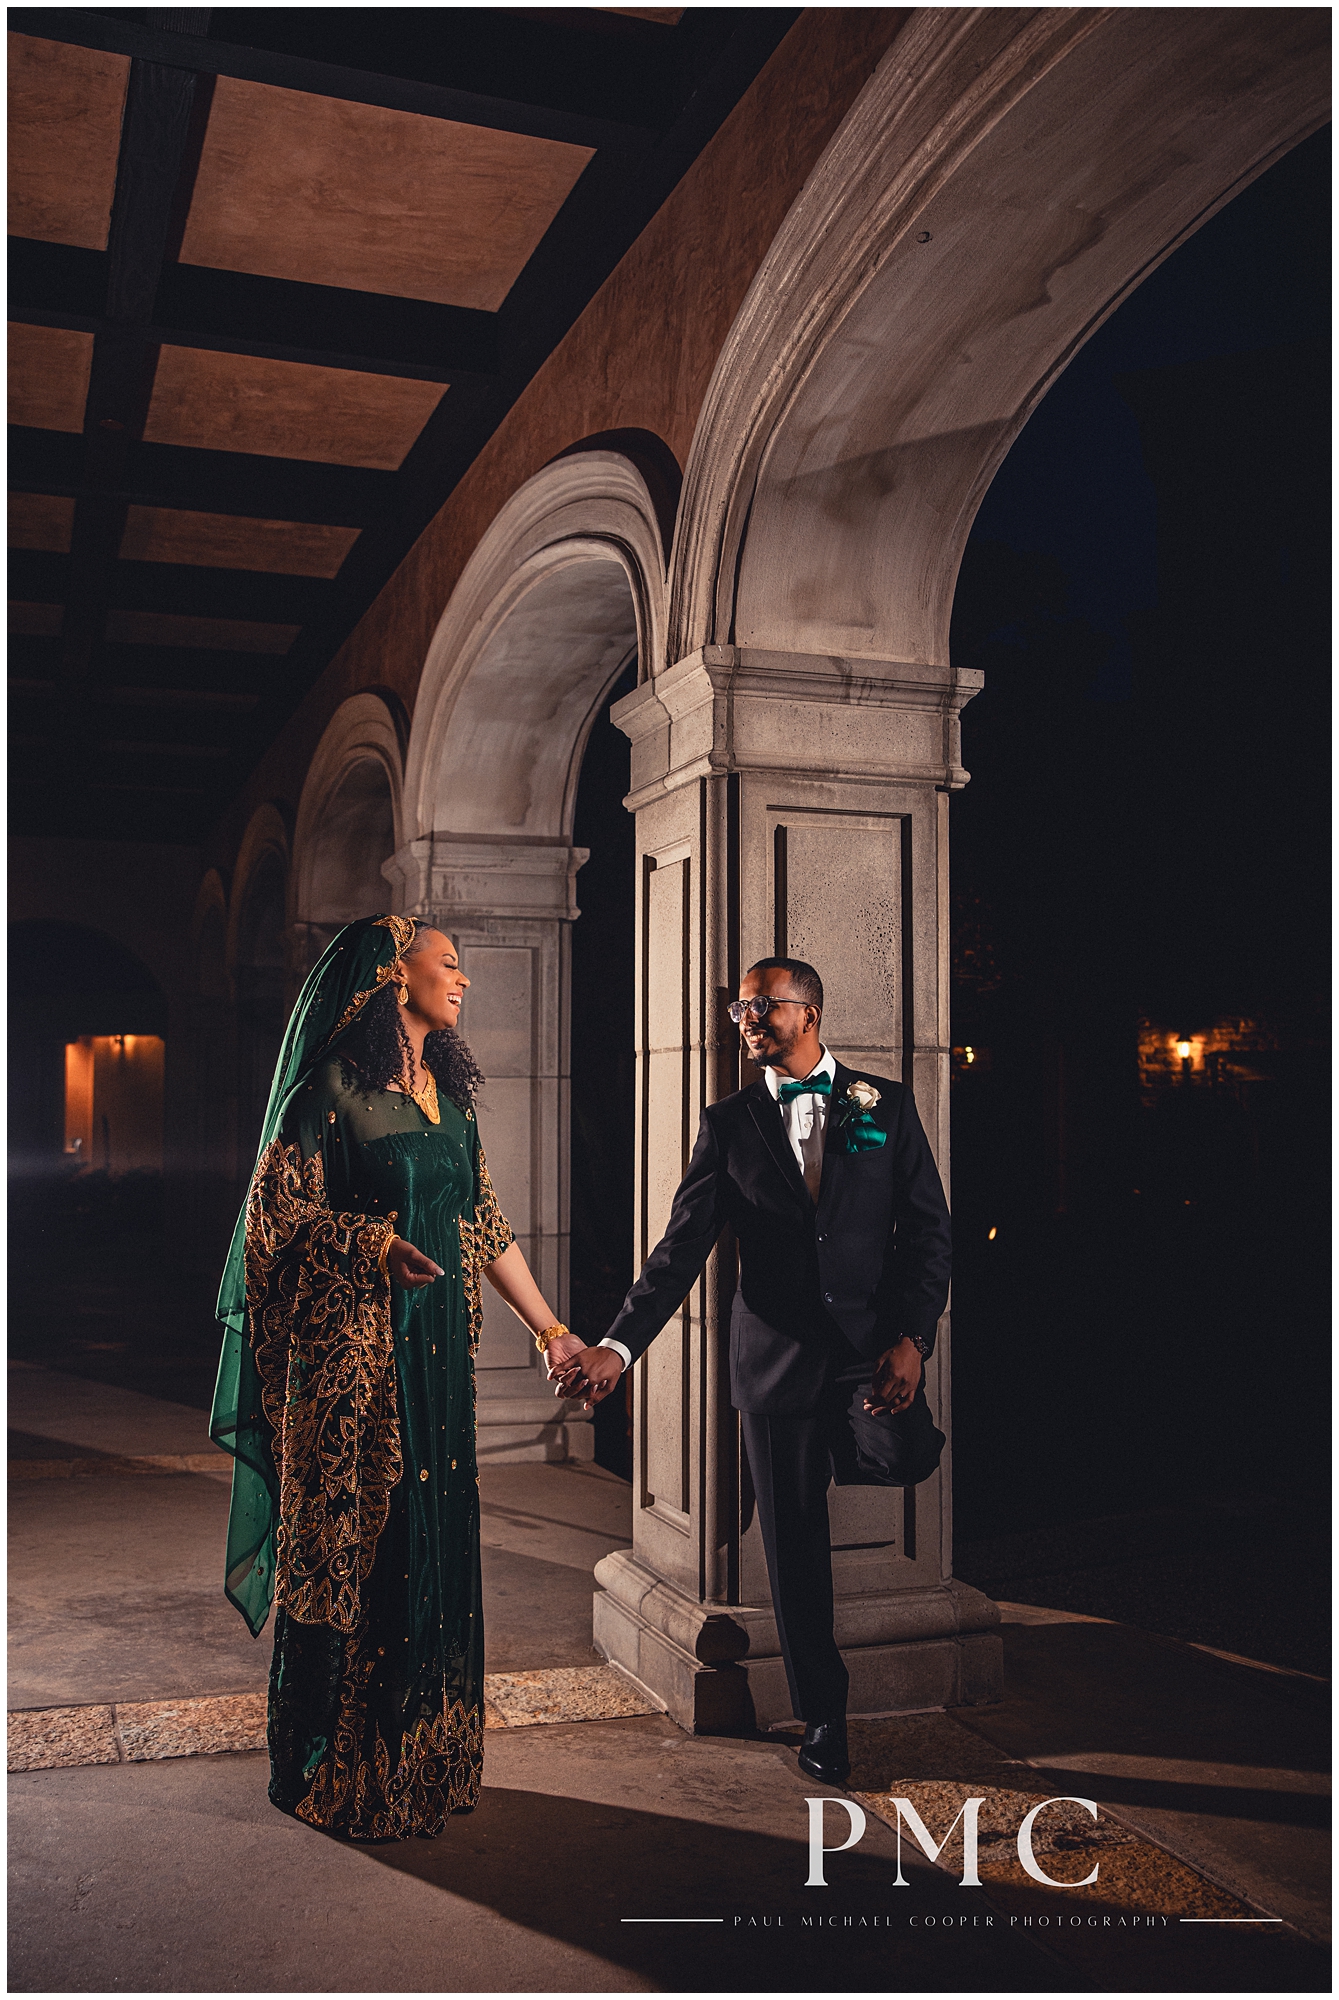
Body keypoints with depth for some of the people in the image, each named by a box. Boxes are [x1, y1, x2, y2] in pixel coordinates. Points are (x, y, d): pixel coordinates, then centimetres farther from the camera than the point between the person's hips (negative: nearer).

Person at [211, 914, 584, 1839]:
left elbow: (486, 1223, 16)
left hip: (438, 1347, 7)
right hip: (353, 1352, -7)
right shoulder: (333, 1088, -8)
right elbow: (280, 1210, -9)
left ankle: (424, 1756, 25)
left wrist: (551, 1329, 15)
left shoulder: (451, 1093, 13)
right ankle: (337, 1772, 18)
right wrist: (371, 1243, -25)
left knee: (432, 1543, 11)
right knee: (351, 1546, 1)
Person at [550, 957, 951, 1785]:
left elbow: (929, 1228, 1)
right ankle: (824, 1717, 27)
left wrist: (912, 1337, -13)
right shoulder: (730, 1122, 5)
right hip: (778, 1357, 1)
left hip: (874, 1347, -1)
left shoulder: (885, 1105, 4)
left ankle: (858, 1447, 11)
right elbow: (682, 1247, -2)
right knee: (796, 1548, 7)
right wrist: (619, 1345, -14)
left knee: (898, 1458, -27)